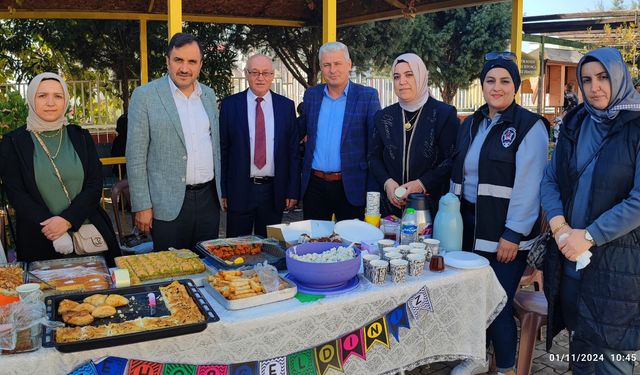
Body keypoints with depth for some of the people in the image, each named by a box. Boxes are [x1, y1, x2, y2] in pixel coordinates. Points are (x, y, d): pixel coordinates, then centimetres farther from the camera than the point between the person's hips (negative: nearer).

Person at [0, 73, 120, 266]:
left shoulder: (80, 137, 5)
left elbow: (95, 184, -1)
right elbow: (15, 193, -5)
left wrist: (67, 219, -15)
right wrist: (52, 228, -16)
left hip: (89, 234, 2)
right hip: (39, 241, -1)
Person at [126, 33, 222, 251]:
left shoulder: (208, 95, 9)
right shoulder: (145, 96, -6)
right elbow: (135, 156, -7)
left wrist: (222, 191, 14)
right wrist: (142, 206, -10)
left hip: (208, 198, 5)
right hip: (168, 203, -4)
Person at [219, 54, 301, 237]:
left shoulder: (286, 106, 4)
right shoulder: (230, 105, 0)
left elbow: (293, 151, 4)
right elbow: (222, 150, 1)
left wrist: (293, 190, 0)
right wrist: (222, 191, -3)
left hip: (274, 192, 1)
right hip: (239, 190, -1)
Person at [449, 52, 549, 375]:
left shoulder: (529, 126, -8)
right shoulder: (470, 124, 12)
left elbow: (528, 186, -14)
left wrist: (513, 235, -17)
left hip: (504, 231, -5)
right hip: (469, 225, 6)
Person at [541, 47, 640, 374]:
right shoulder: (575, 124, 9)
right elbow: (550, 180, 7)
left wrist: (589, 236, -16)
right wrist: (559, 226, -9)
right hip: (570, 257, 5)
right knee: (580, 348, 16)